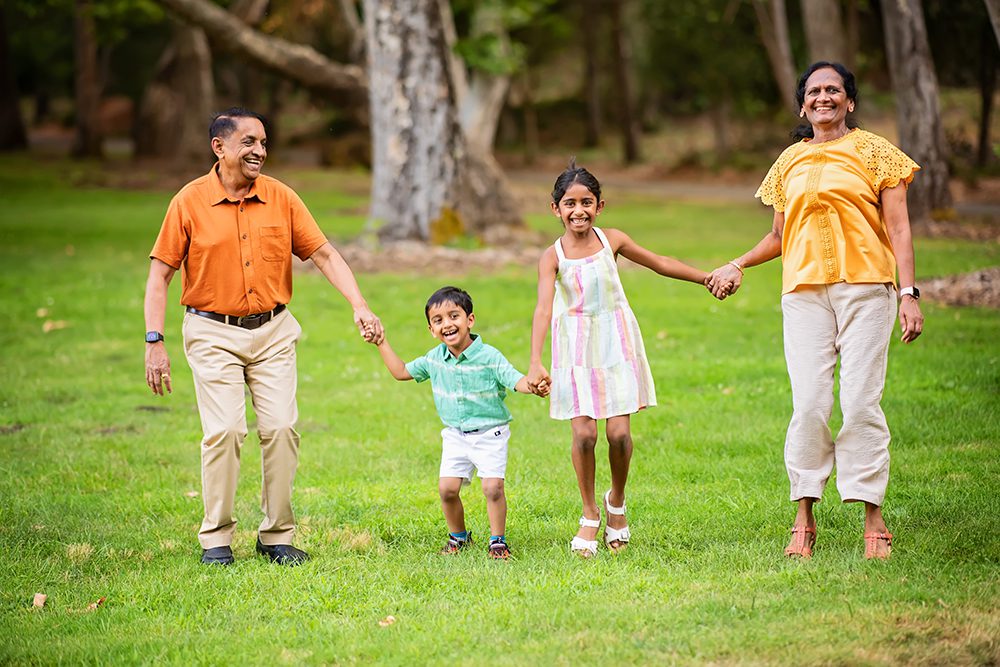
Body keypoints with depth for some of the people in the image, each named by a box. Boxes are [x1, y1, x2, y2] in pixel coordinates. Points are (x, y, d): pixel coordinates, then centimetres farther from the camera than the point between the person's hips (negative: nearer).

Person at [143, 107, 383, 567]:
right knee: (224, 430, -12)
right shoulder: (190, 202, -4)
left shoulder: (281, 198, 3)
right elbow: (160, 274, -2)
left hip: (273, 330, 3)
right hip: (213, 334, -3)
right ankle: (216, 537, 1)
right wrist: (154, 342, -10)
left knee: (281, 427, -5)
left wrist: (360, 307, -8)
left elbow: (324, 254, 5)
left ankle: (277, 536, 6)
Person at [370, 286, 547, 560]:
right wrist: (381, 344, 11)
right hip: (455, 435, 4)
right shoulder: (434, 359, 1)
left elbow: (516, 380, -21)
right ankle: (458, 536, 19)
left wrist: (534, 386, -43)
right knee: (447, 488, -4)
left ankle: (498, 540, 5)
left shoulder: (489, 357, -15)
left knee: (493, 487, -13)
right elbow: (401, 371, 15)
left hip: (489, 433, -4)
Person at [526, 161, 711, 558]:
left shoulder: (612, 241, -2)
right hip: (576, 347, -1)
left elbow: (660, 264, 12)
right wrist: (535, 363, -32)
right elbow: (544, 308, -20)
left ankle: (617, 503, 23)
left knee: (618, 432, -5)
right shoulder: (553, 256, -9)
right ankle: (590, 517, 11)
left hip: (616, 341, 1)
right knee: (584, 433, -9)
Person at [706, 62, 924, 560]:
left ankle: (873, 520, -1)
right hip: (804, 290, 2)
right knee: (809, 404, -6)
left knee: (861, 403, -7)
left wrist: (908, 292, -5)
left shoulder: (873, 152, 7)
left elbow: (897, 226, 3)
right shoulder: (790, 162, 16)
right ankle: (804, 519, 2)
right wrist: (737, 266, 17)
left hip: (864, 286, -2)